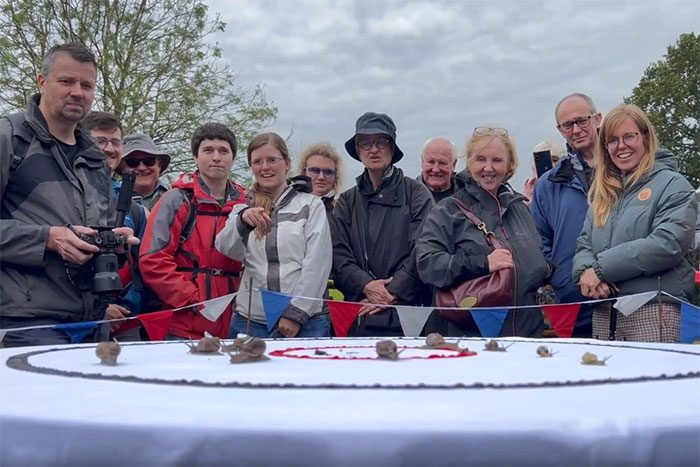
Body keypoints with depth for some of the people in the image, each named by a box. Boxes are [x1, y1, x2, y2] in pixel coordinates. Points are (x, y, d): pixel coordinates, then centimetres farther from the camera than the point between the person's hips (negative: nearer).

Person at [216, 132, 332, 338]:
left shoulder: (311, 205, 5)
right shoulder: (243, 209, 15)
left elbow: (317, 263, -3)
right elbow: (227, 249, -3)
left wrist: (296, 313, -10)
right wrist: (242, 221, -21)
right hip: (250, 320, 2)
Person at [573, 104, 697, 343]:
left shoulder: (672, 185, 0)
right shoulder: (603, 193, 19)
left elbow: (668, 244, -14)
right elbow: (584, 245, 13)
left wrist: (601, 267, -13)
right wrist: (586, 270, -12)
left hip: (654, 314, -5)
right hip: (603, 315, 5)